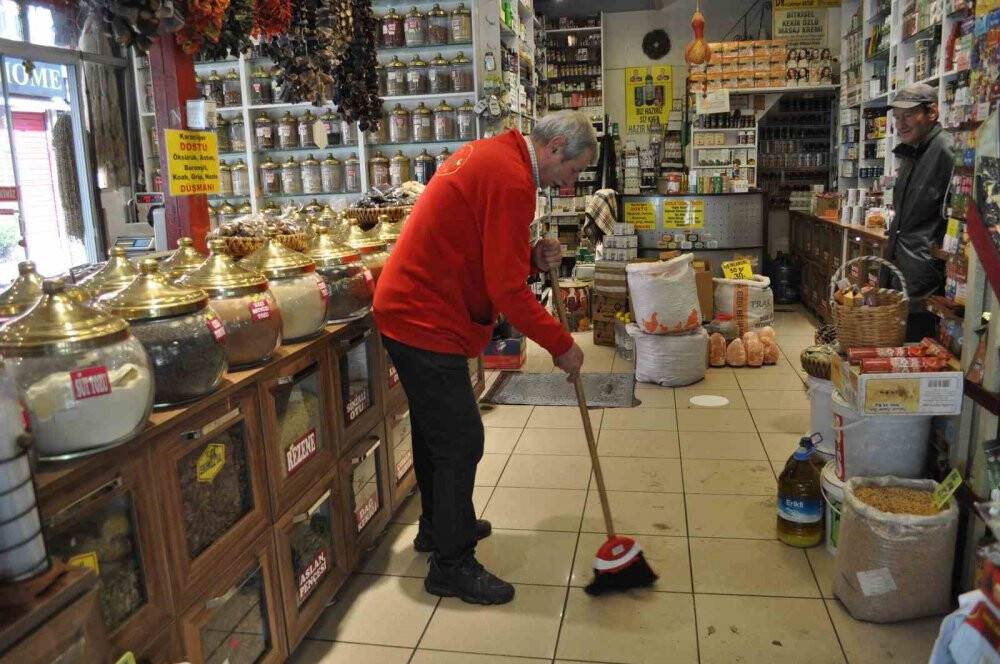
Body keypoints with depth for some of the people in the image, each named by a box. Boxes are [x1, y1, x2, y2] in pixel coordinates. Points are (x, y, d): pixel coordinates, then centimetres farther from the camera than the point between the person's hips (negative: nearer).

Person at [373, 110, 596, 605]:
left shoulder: (491, 156, 13)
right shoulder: (510, 179, -20)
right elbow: (507, 290, -21)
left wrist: (534, 258, -1)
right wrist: (562, 346, -11)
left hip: (408, 310, 11)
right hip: (426, 323, -11)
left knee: (436, 430, 22)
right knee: (461, 441, -2)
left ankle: (439, 526, 40)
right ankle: (452, 565, 12)